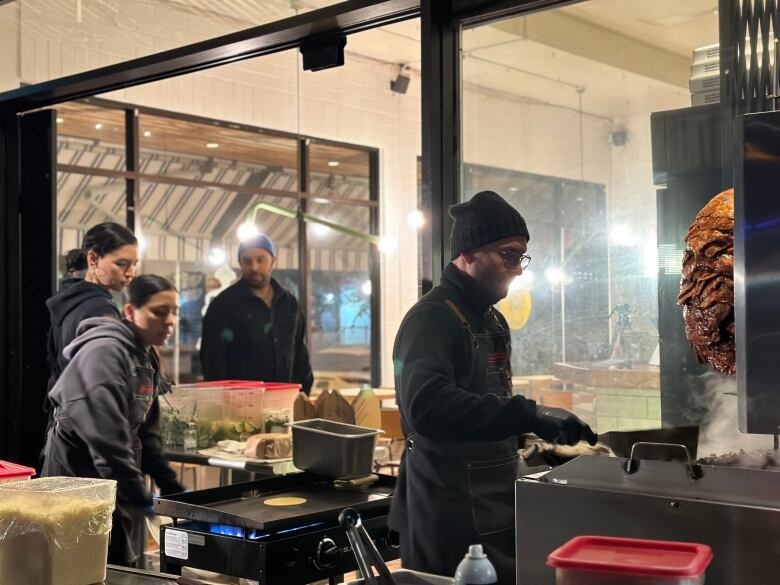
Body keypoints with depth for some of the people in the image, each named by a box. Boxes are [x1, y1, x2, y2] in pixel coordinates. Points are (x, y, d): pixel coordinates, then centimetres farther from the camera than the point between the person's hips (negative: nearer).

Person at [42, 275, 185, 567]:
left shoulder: (146, 358, 9)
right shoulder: (106, 351, -20)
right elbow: (107, 435, -27)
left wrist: (171, 488, 8)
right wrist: (140, 496, -25)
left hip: (115, 484, 9)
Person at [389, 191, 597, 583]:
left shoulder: (492, 320, 15)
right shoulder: (432, 318, -16)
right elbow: (426, 404, -34)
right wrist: (528, 416, -36)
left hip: (493, 507, 9)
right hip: (452, 516, -9)